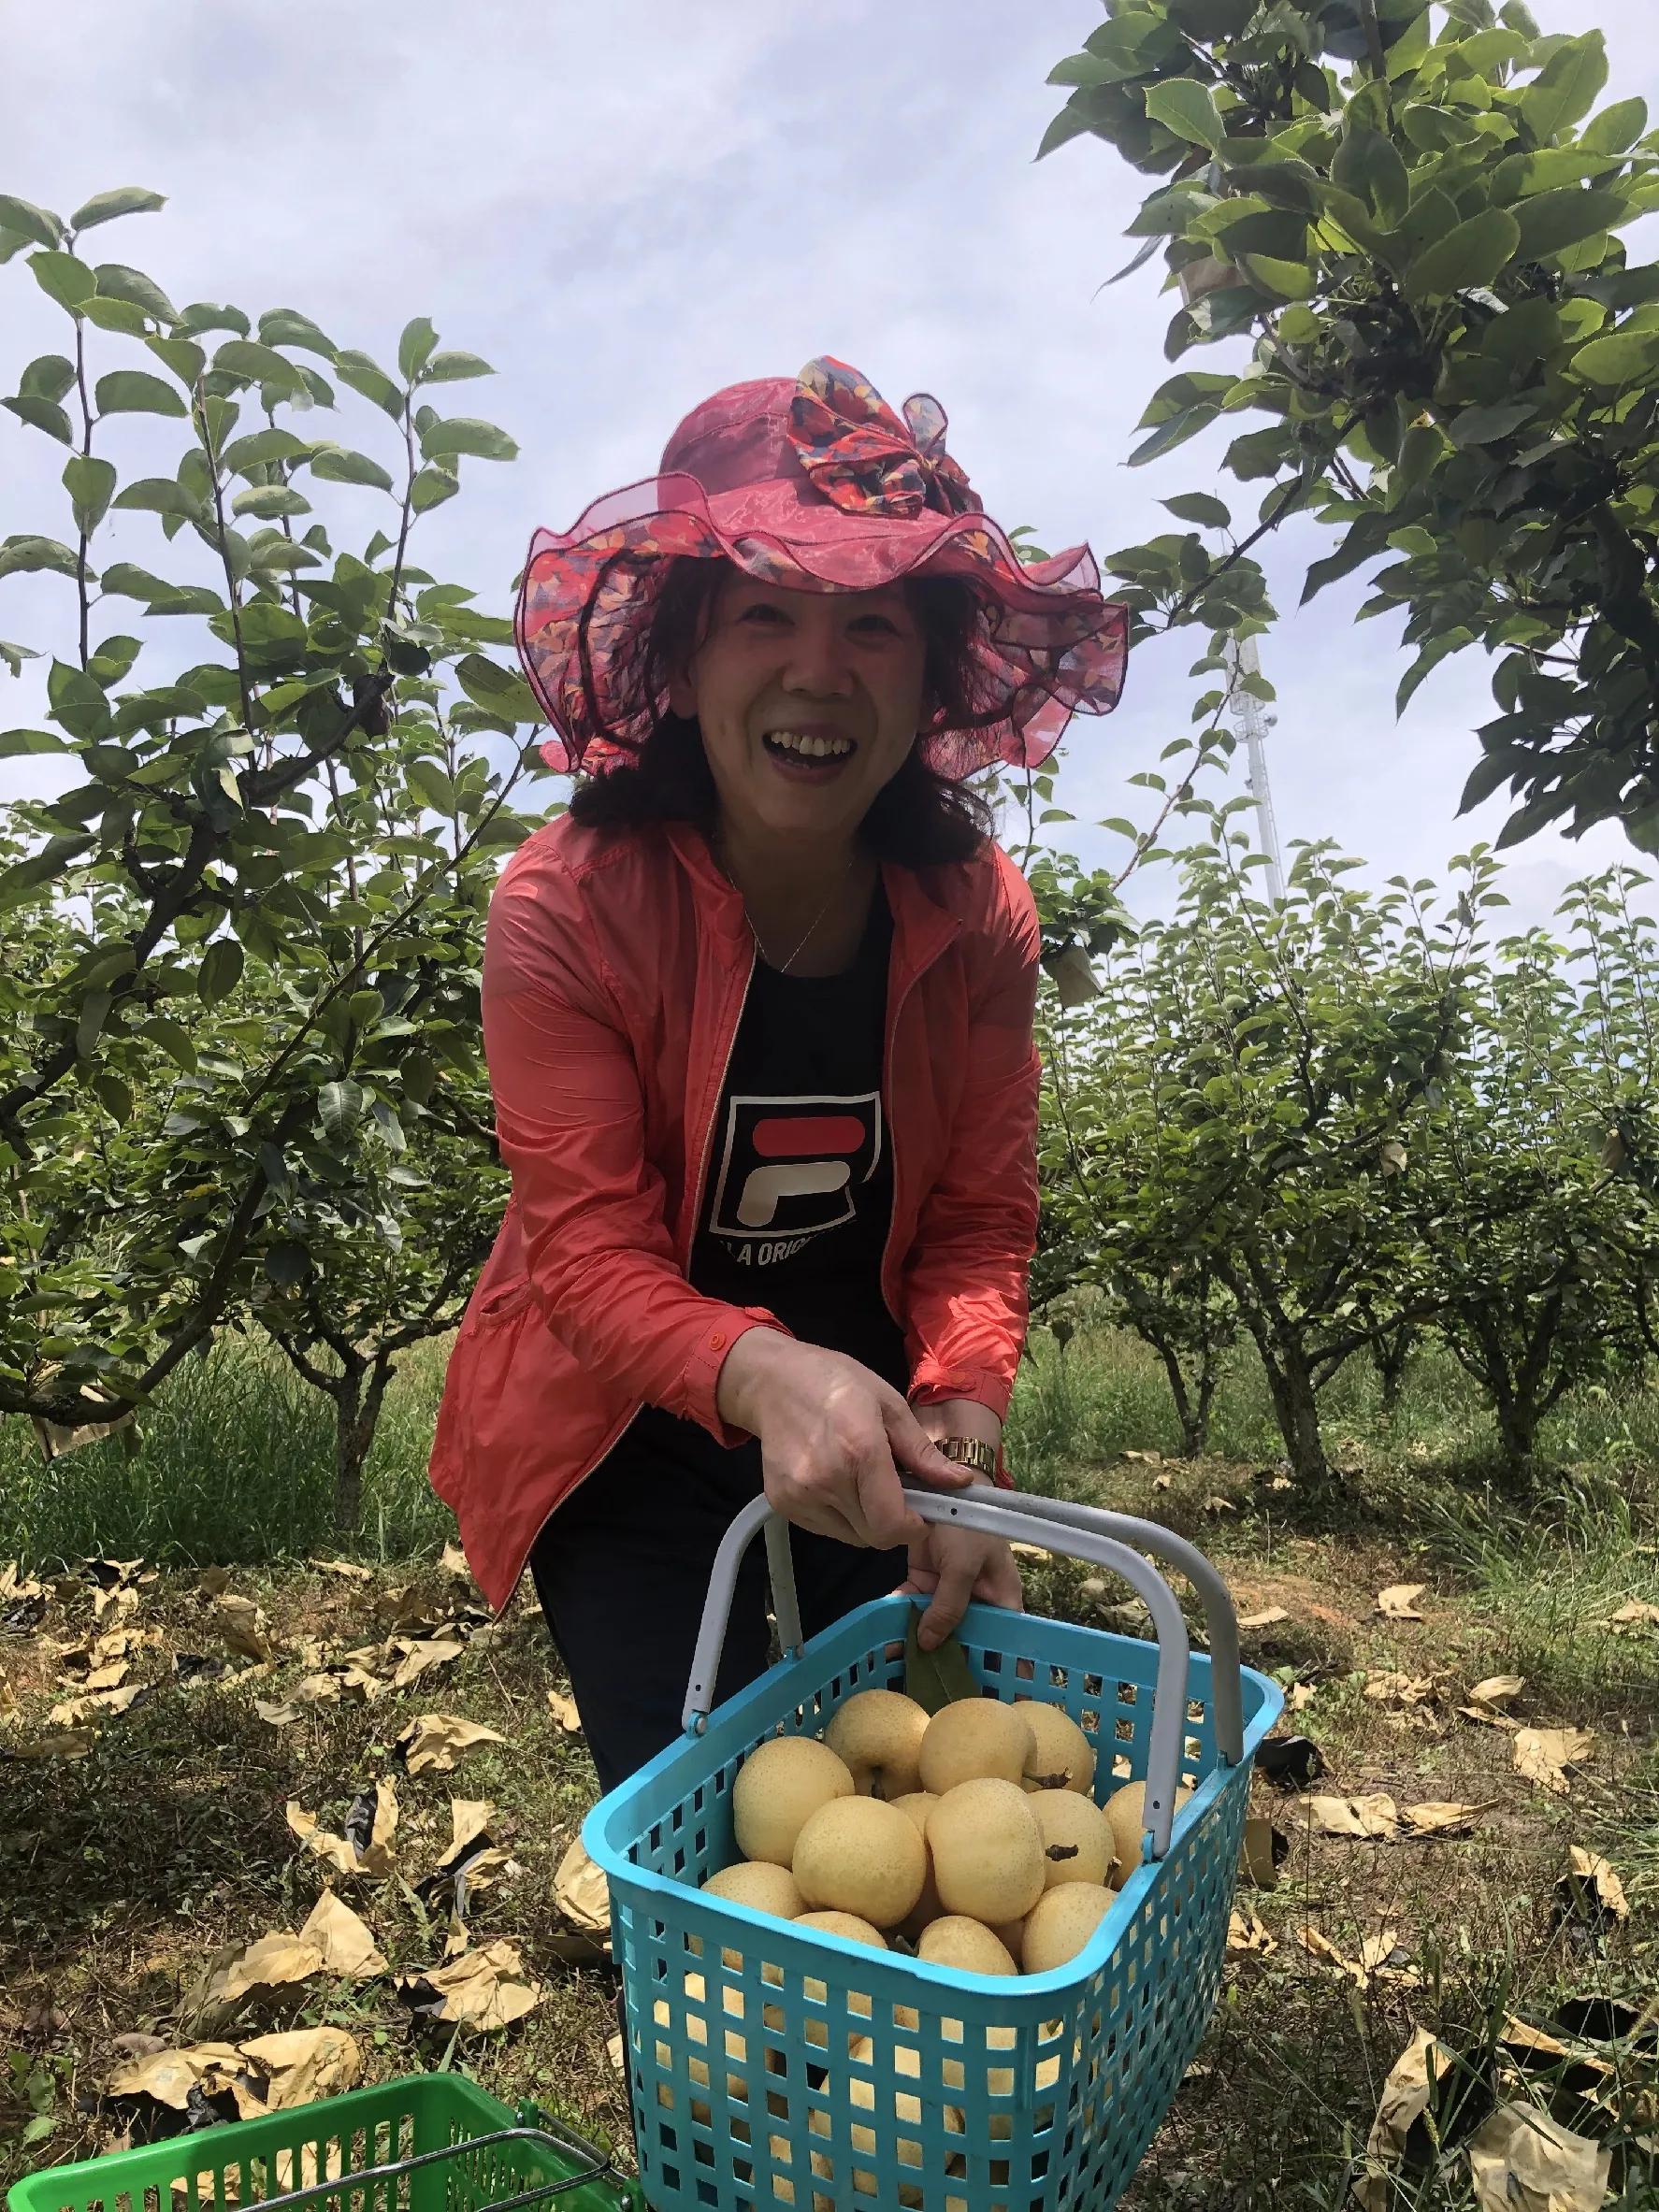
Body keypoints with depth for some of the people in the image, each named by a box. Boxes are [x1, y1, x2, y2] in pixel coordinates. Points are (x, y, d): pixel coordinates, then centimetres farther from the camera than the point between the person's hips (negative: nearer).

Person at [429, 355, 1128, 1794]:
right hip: (634, 1444, -3)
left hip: (873, 1422, 3)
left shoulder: (978, 917, -12)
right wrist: (767, 1376, -43)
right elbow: (593, 1250, -24)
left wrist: (959, 1421, -26)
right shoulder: (567, 908, -23)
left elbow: (982, 1216, -8)